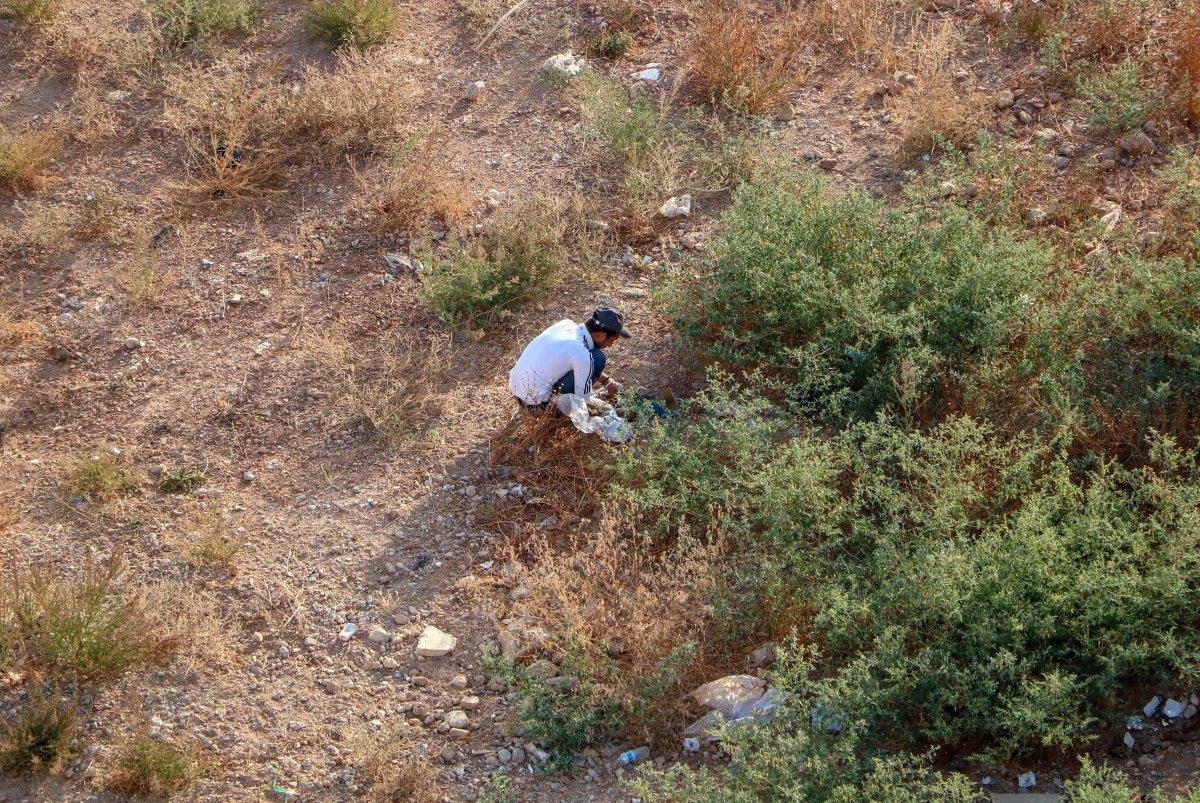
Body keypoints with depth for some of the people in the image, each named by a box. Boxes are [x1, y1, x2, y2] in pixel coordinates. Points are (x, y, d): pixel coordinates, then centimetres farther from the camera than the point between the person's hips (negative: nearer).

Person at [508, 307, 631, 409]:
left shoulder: (567, 324, 1)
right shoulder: (583, 355, -21)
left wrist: (606, 380, 14)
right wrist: (604, 395, 10)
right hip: (535, 402, -8)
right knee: (598, 358, -11)